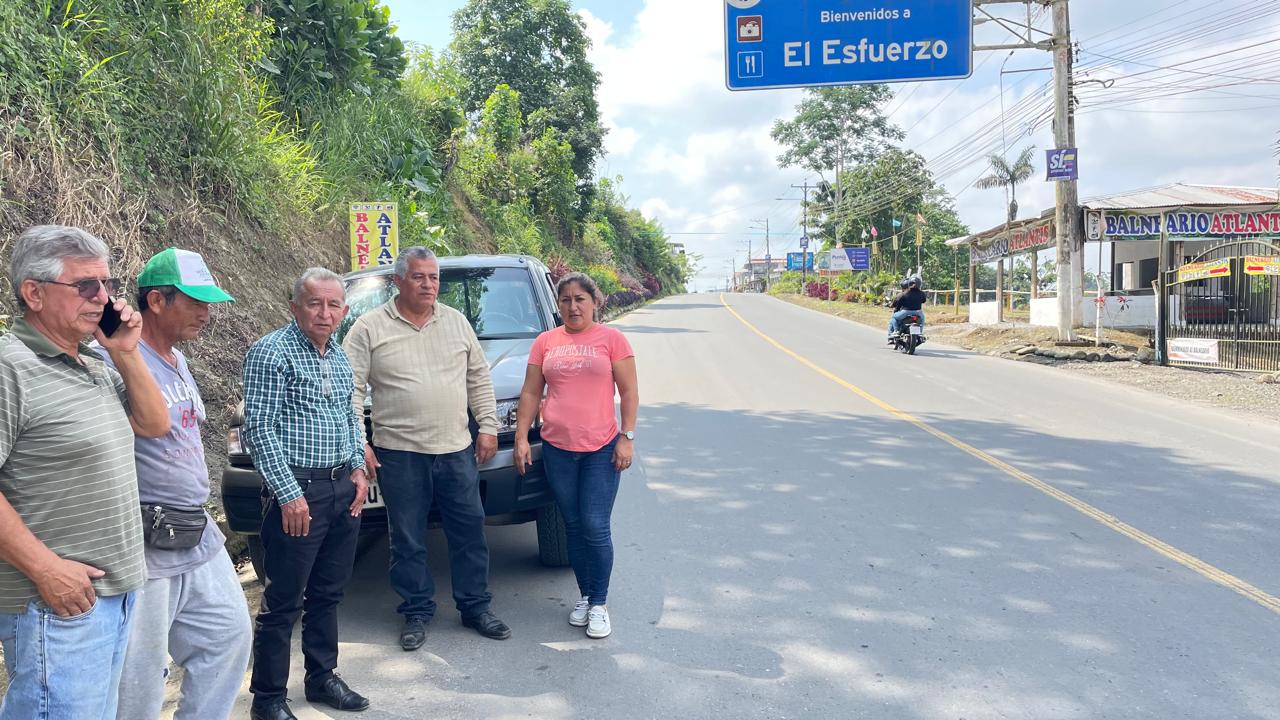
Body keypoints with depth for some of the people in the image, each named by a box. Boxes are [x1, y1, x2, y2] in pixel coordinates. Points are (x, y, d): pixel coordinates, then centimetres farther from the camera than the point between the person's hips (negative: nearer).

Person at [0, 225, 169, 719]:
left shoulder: (97, 366, 11)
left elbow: (154, 425, 14)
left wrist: (126, 353, 1)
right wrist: (45, 567, -20)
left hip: (117, 590, 9)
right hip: (61, 601, -9)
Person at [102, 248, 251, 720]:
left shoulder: (177, 359, 13)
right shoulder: (115, 360, -17)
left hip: (200, 537, 9)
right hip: (147, 550, -9)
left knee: (230, 635, 16)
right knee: (140, 679, 3)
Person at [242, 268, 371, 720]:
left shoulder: (339, 356, 13)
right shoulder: (272, 352, -10)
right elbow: (259, 430, -15)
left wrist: (358, 469, 9)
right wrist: (289, 493, -18)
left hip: (343, 488, 7)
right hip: (298, 489, -7)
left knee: (329, 593, 16)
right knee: (284, 601, 0)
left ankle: (322, 678, 30)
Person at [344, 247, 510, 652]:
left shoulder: (456, 322, 10)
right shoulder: (370, 328, -1)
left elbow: (479, 378, 14)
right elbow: (351, 389, -3)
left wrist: (487, 426, 8)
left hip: (457, 450, 3)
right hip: (400, 453, -3)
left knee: (469, 531, 9)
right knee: (408, 540, 6)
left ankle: (475, 606, 23)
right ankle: (416, 612, 22)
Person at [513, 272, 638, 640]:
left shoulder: (611, 339, 0)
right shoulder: (546, 342, 8)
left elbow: (629, 392, -1)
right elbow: (530, 393, 10)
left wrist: (627, 437, -8)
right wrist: (521, 437, 4)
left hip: (601, 449, -3)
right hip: (557, 449, 3)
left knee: (596, 528, -5)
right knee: (574, 527, 11)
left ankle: (599, 604, 8)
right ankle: (585, 596, 24)